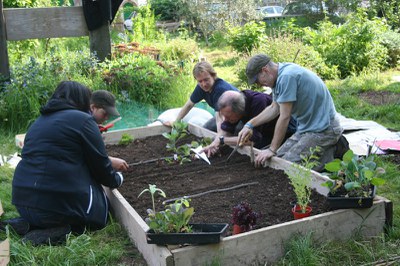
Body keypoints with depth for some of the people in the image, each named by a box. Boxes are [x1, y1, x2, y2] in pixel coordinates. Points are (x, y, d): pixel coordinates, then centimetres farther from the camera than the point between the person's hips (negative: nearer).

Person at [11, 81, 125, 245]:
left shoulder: (40, 121, 19)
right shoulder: (82, 119, -6)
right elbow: (99, 163, -3)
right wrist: (116, 180, 20)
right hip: (61, 202, -8)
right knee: (101, 213, 19)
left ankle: (35, 225, 7)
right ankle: (59, 230, -7)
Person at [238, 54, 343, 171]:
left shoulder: (287, 77, -22)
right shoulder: (281, 75, 9)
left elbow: (284, 117, -21)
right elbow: (274, 108, 21)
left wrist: (272, 149, -13)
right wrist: (249, 125, 13)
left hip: (323, 129, -10)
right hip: (307, 127, 10)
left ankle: (332, 154, -3)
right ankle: (329, 147, 13)